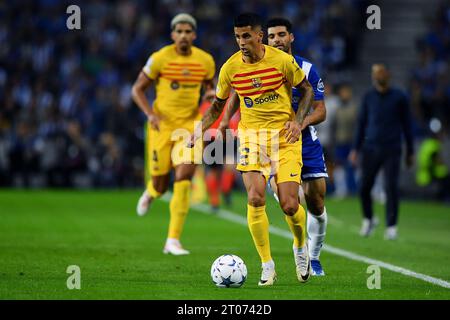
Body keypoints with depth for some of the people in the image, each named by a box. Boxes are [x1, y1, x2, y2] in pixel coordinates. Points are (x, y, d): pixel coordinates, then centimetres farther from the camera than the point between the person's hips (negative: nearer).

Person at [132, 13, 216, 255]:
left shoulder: (205, 61, 1)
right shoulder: (160, 58, -8)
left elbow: (209, 85, 20)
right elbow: (137, 89, -1)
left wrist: (210, 94, -4)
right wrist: (150, 114, -16)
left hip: (190, 125, 1)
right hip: (162, 124, -1)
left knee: (183, 180, -16)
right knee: (161, 184, 4)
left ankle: (173, 240, -10)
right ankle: (150, 193, 46)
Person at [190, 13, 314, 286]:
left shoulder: (282, 61, -9)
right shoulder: (230, 68, -3)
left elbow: (307, 89, 6)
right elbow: (218, 104, 11)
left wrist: (298, 121, -9)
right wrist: (200, 130, -4)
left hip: (284, 136, -1)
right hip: (251, 136, 2)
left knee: (289, 205, -9)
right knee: (255, 199, -17)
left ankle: (301, 247, 25)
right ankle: (268, 267, -5)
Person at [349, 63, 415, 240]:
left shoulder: (399, 97, 1)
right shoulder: (368, 97, 7)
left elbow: (406, 125, 7)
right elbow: (361, 123, 12)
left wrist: (410, 152, 7)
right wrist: (356, 149, 7)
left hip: (391, 151, -2)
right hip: (370, 149, 2)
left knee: (391, 188, -10)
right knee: (364, 188, 0)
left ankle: (391, 227, -3)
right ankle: (368, 219, 24)